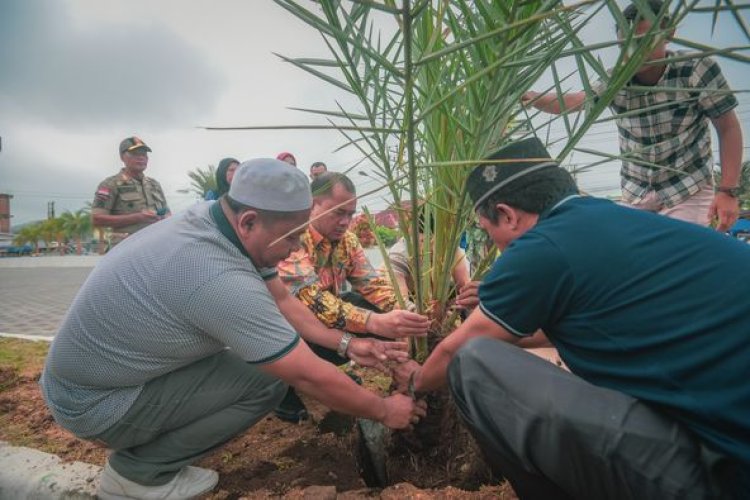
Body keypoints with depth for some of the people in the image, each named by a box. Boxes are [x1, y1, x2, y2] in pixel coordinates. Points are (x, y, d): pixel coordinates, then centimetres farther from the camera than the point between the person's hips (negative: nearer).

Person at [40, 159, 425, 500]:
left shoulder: (214, 220, -8)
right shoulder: (221, 278, -35)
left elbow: (281, 301, 3)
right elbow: (311, 377, -26)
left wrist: (347, 344, -1)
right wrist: (384, 411, -11)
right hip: (92, 403, -8)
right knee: (266, 379, -16)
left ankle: (146, 445, 17)